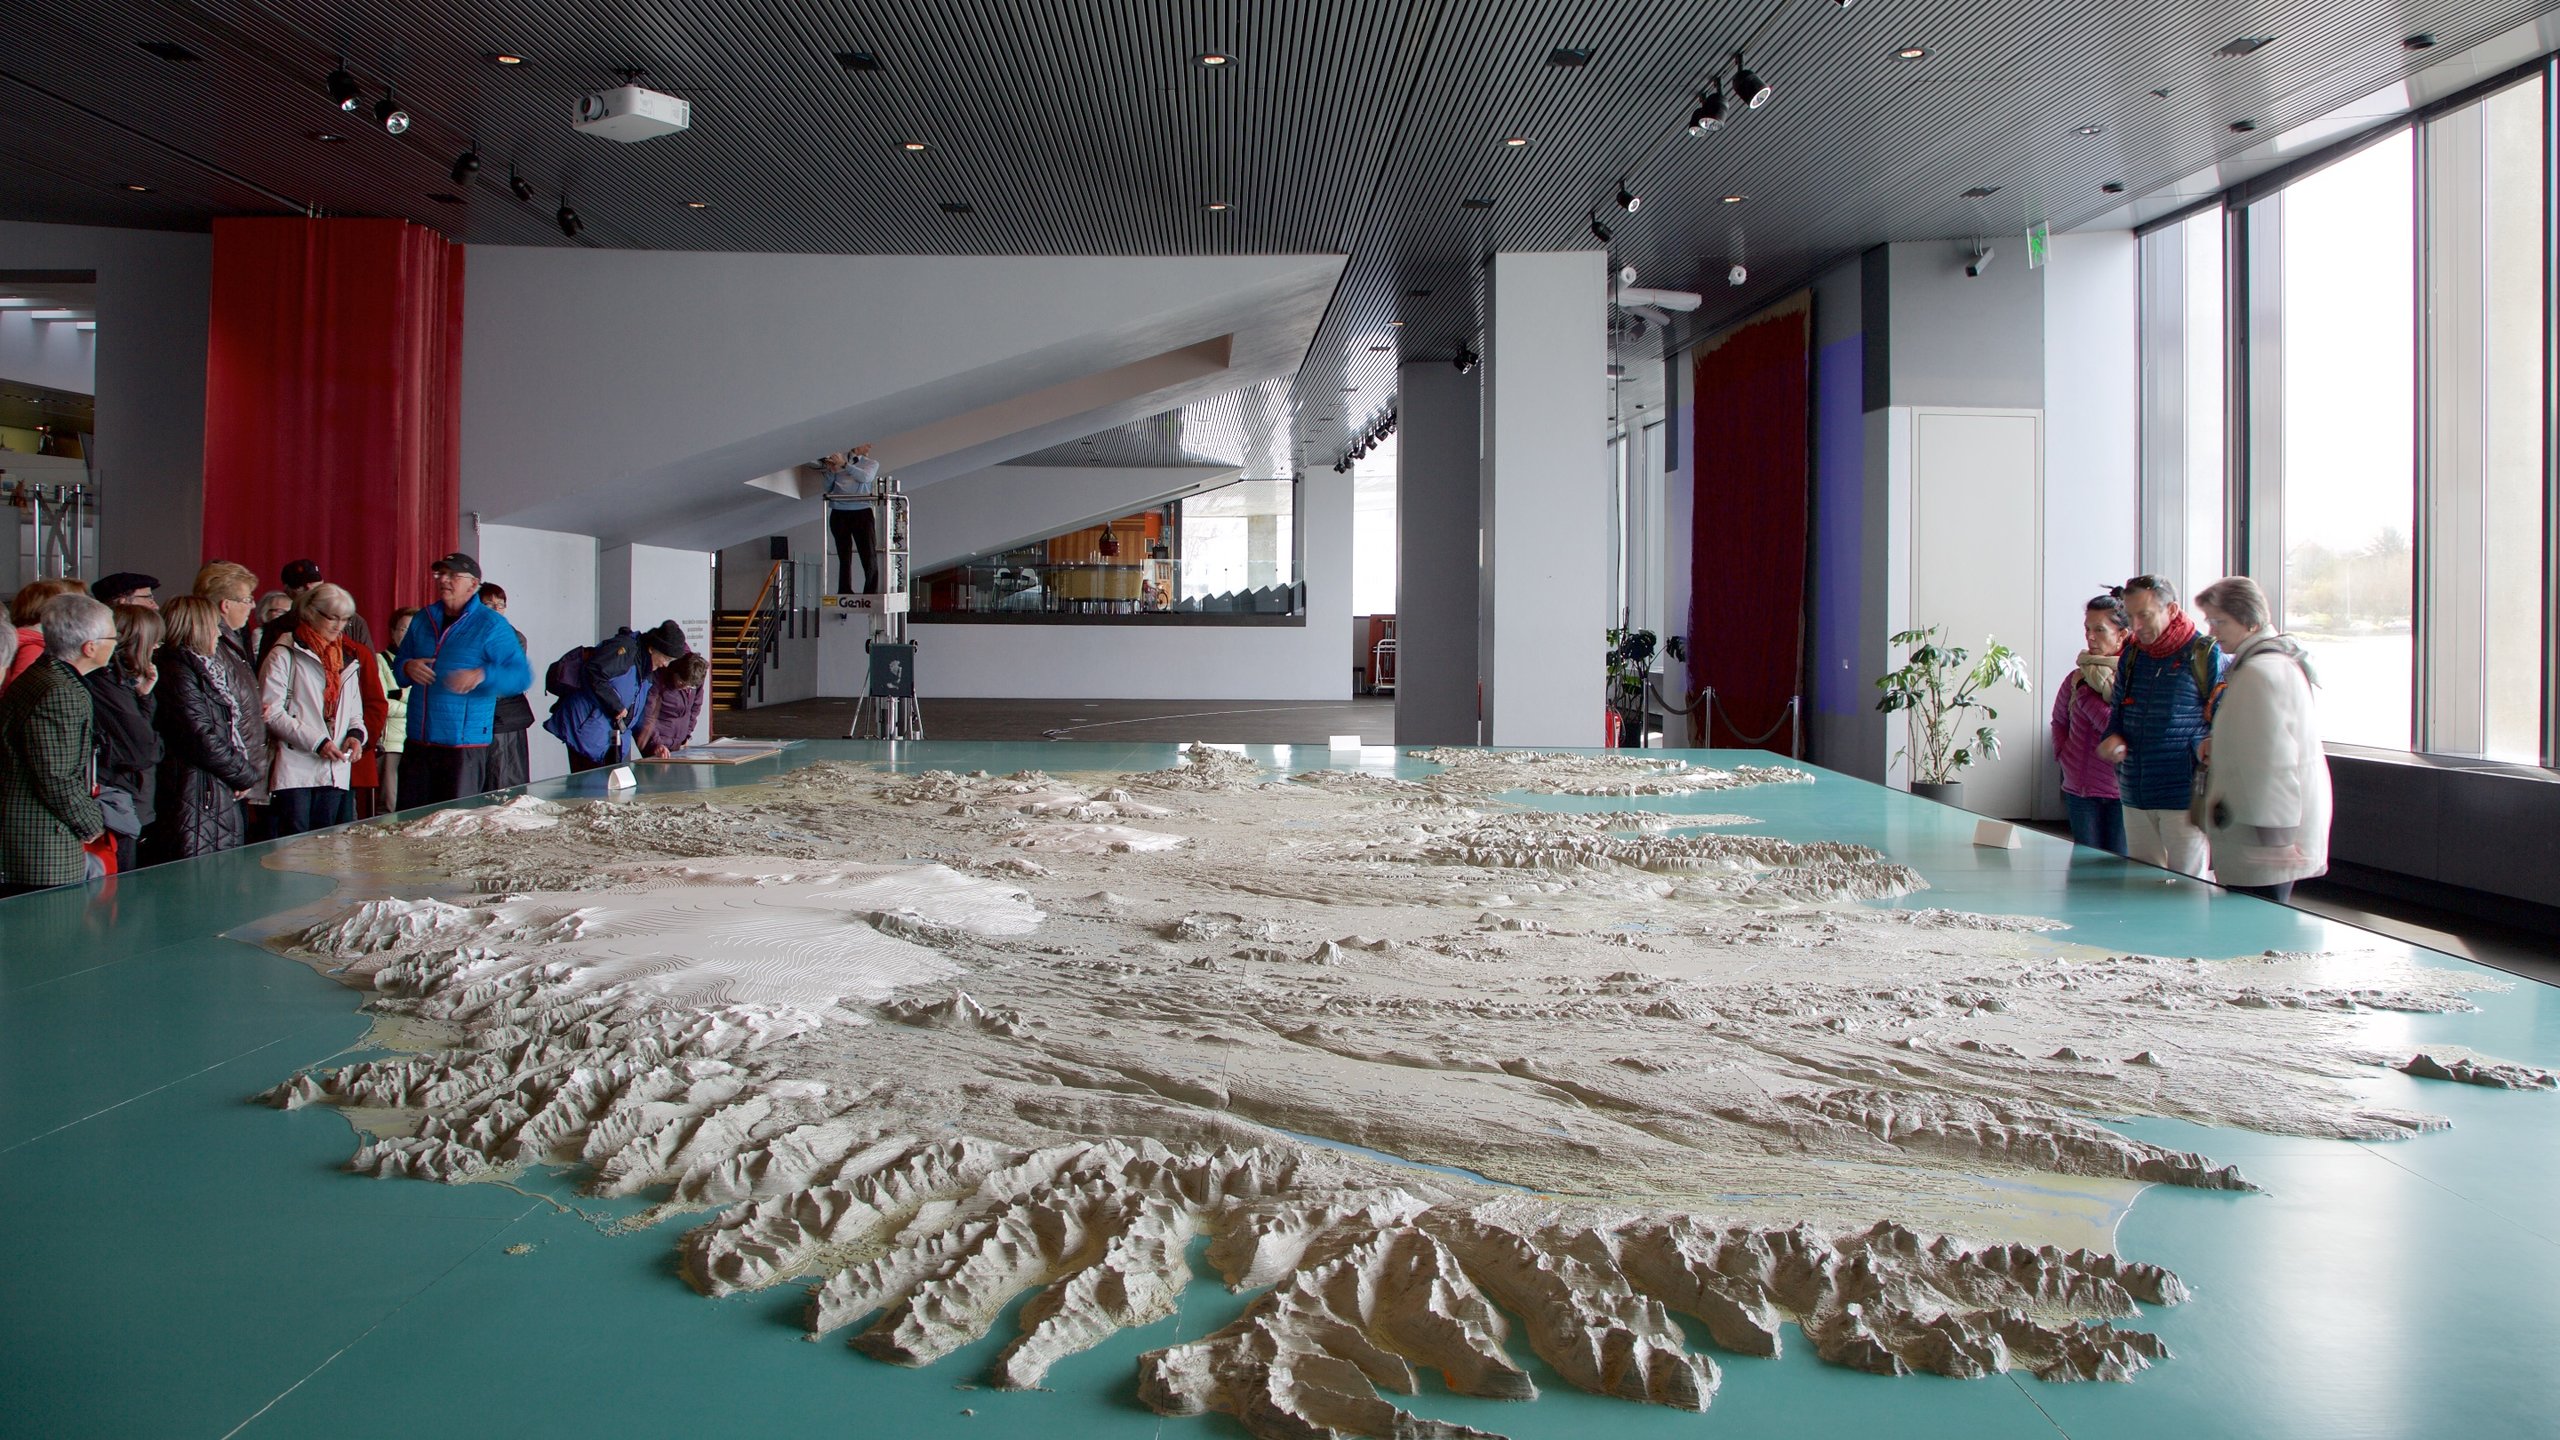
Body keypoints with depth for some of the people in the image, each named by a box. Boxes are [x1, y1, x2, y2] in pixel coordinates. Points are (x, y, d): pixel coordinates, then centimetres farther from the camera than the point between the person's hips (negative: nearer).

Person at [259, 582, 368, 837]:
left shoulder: (347, 659, 18)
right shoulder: (285, 655, -2)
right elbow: (270, 712, -9)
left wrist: (356, 734, 0)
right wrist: (316, 742, -15)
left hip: (335, 773, 6)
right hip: (295, 770, -5)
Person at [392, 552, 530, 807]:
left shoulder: (491, 625, -4)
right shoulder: (423, 619, 14)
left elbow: (522, 675, -11)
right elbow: (398, 664, 23)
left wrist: (482, 676, -28)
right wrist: (408, 668, -2)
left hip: (465, 746, -5)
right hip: (417, 743, 6)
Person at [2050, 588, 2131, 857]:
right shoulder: (2077, 677, 7)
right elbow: (2059, 721, 24)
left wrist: (2085, 694, -12)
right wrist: (2063, 753, 7)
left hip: (2120, 793, -5)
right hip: (2079, 792, 5)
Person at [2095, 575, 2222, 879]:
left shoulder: (2205, 654, -6)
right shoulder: (2131, 656, 12)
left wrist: (2202, 748, -19)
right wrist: (2114, 739, 2)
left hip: (2184, 797, -6)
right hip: (2135, 797, 6)